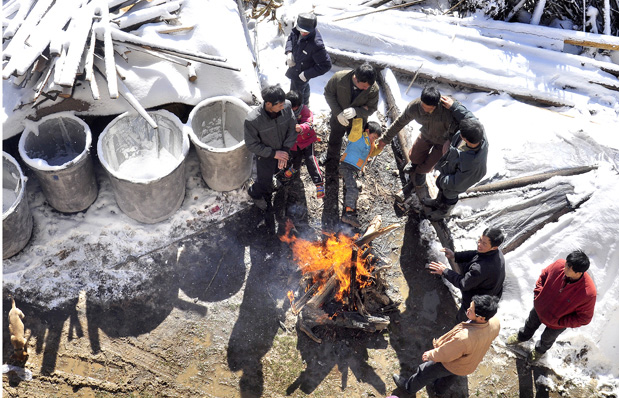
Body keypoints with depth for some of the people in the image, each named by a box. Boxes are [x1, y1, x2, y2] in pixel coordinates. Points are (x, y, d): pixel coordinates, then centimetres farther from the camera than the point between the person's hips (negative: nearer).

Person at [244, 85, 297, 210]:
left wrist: (285, 150, -20)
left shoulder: (286, 107, -29)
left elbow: (292, 129, -13)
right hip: (265, 156, -4)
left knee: (277, 170, 31)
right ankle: (255, 194, 53)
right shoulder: (252, 120, -38)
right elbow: (251, 144, -23)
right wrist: (274, 153, -24)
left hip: (283, 150, 4)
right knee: (265, 182, 17)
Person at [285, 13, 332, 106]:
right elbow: (291, 37, 4)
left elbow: (325, 65, -35)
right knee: (304, 85, 36)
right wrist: (289, 52, -13)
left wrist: (307, 74, -29)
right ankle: (305, 104, 68)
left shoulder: (316, 45, -44)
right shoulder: (297, 31, -22)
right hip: (294, 65, 8)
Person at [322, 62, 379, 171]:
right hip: (339, 118, 0)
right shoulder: (339, 78, -31)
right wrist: (338, 113, -26)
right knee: (334, 143, 22)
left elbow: (371, 108, -17)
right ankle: (331, 161, 52)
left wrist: (356, 111, -38)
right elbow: (328, 93, -15)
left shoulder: (374, 89, -30)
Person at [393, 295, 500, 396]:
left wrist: (429, 355, -8)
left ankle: (409, 386, 49)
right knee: (451, 376, 37)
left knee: (425, 372, 22)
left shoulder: (463, 338, -48)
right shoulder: (496, 323, -29)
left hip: (452, 365, -6)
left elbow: (444, 354, -29)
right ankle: (440, 389, 66)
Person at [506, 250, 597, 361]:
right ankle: (522, 336, 68)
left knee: (547, 338, 31)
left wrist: (559, 322, -22)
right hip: (540, 308, 2)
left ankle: (540, 350, 65)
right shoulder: (559, 265, -32)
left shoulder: (589, 293, -39)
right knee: (530, 324, 34)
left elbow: (584, 318, -22)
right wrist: (538, 295, -12)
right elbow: (543, 276, -8)